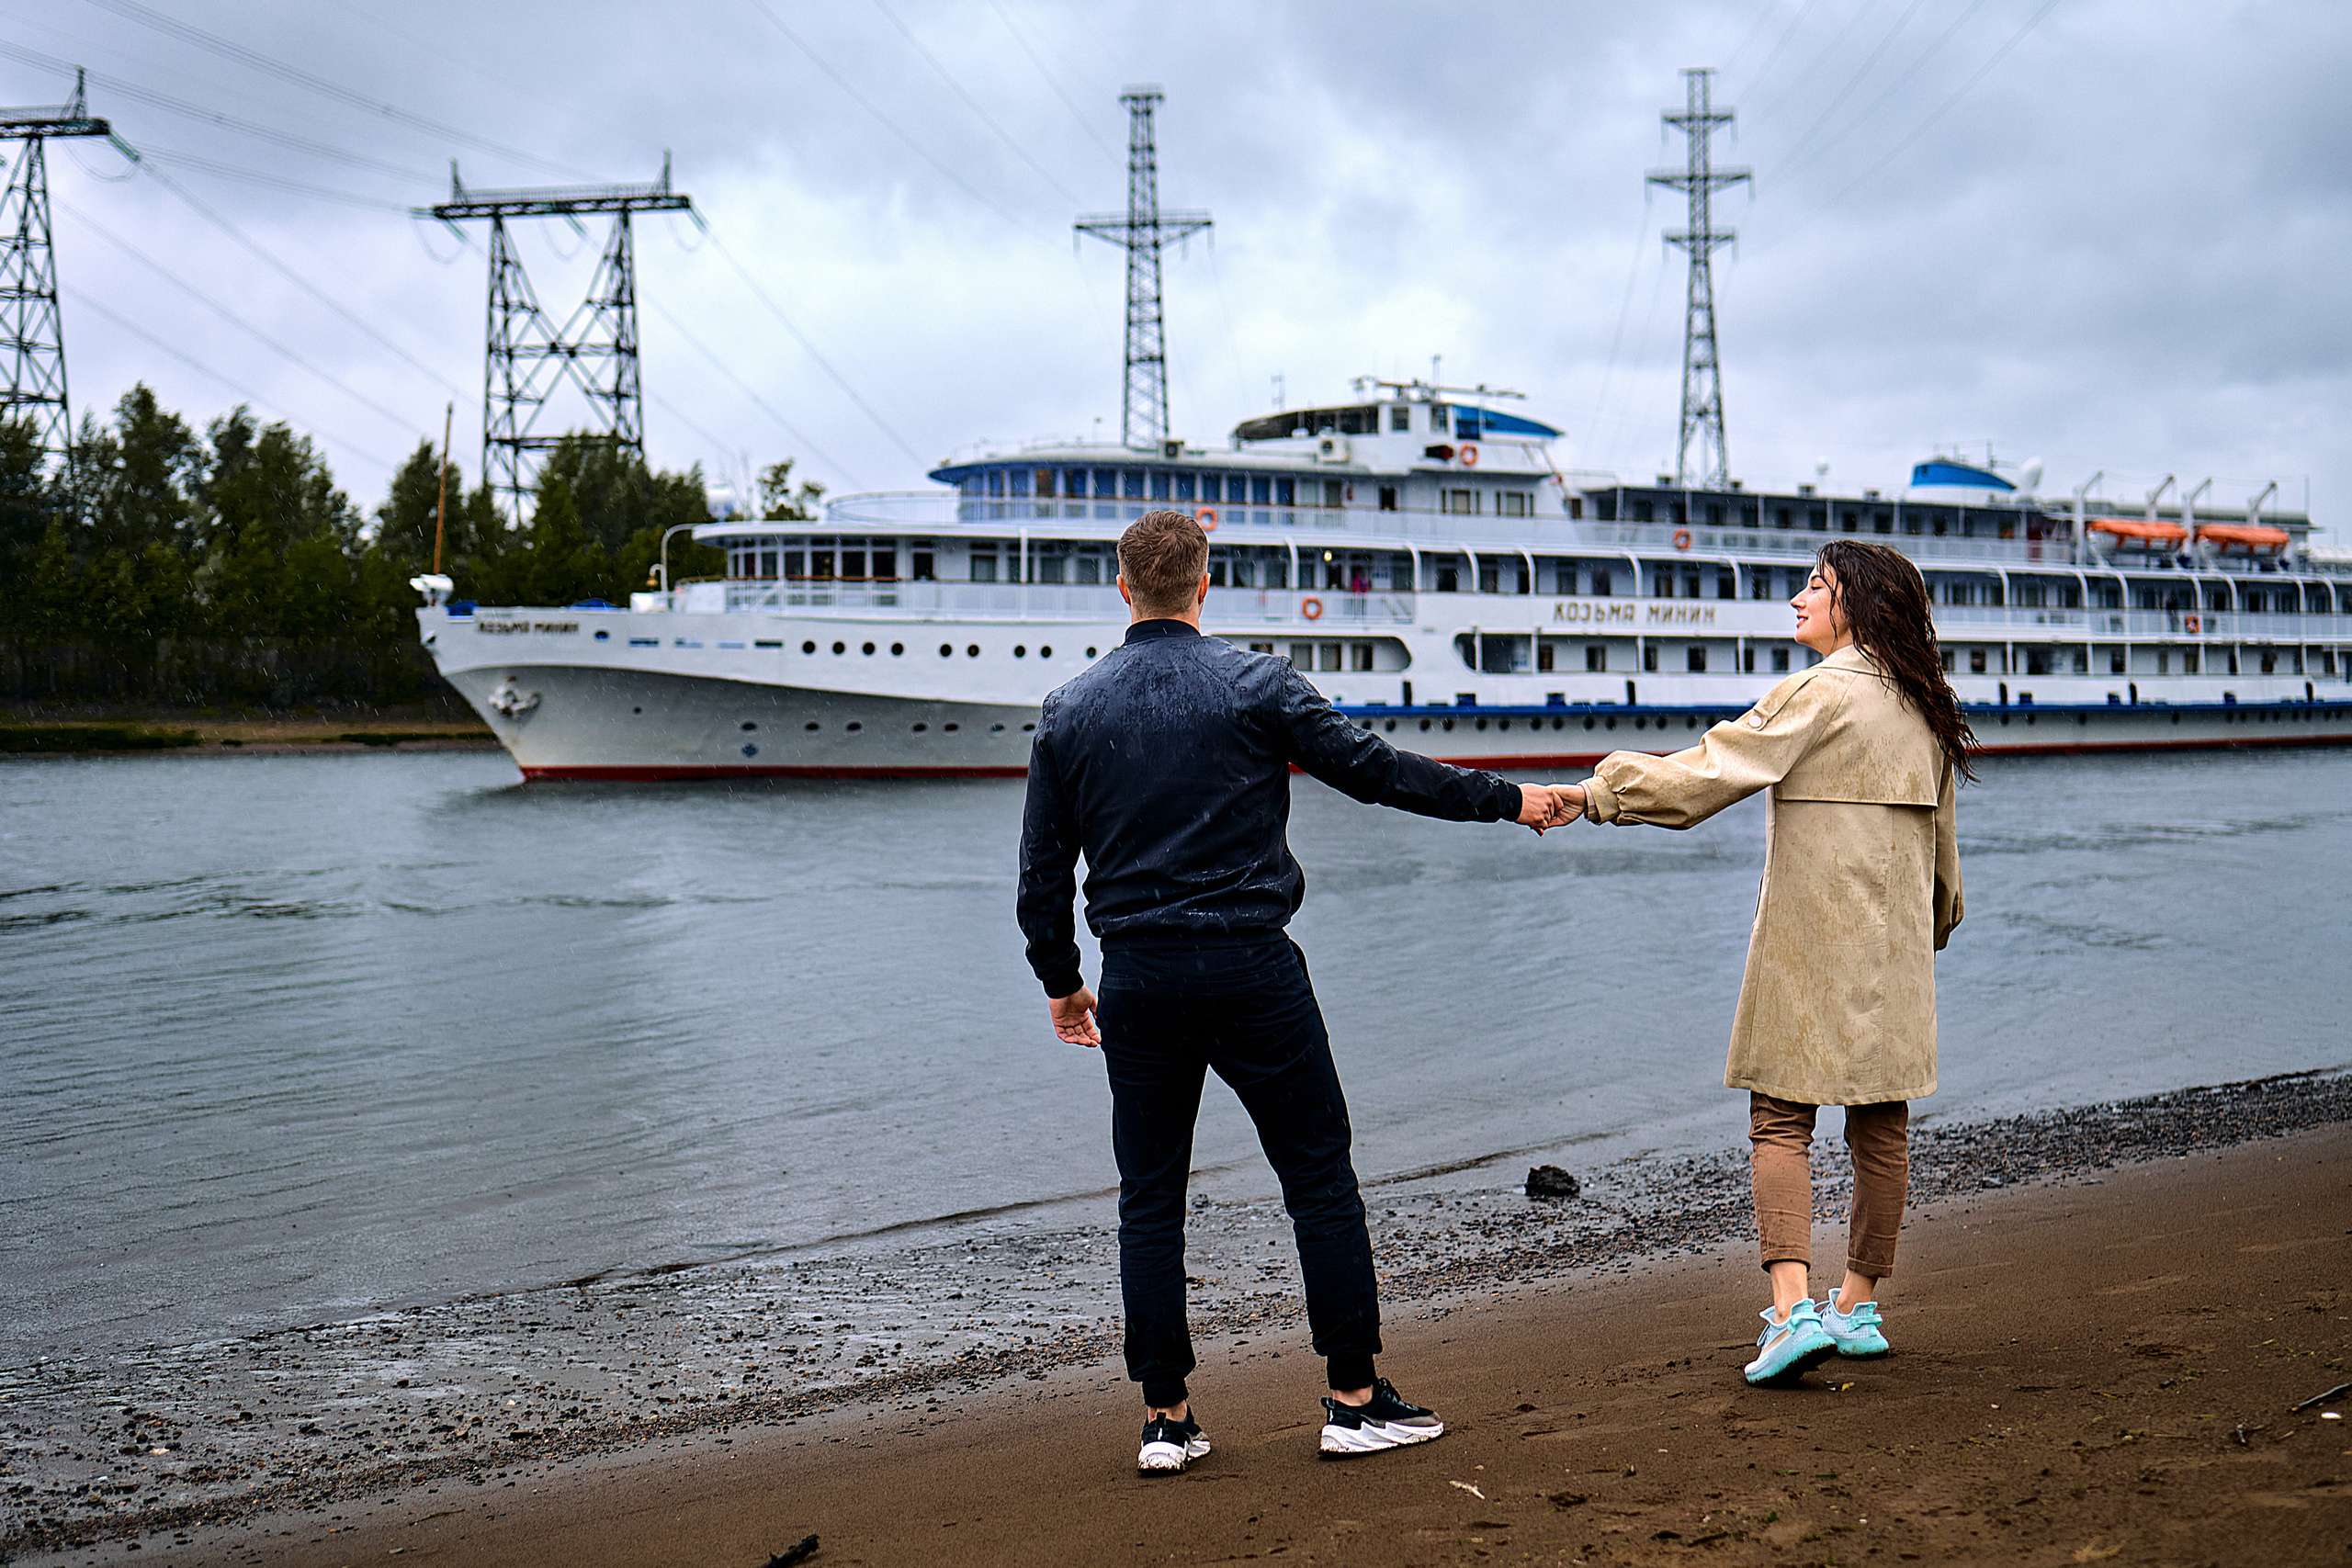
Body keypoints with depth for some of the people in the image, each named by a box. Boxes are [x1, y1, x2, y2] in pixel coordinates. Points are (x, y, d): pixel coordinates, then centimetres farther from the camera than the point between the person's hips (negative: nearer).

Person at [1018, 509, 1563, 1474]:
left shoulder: (1069, 714, 5)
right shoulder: (1255, 688, -4)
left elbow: (1041, 871, 8)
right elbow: (1375, 770, -1)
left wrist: (1061, 983, 21)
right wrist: (1507, 801, 9)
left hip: (1136, 979, 3)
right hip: (1250, 969, -3)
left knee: (1150, 1198, 8)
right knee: (1320, 1178, 6)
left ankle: (1166, 1418, 9)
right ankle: (1356, 1400, 7)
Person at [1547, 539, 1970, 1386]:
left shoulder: (1818, 695, -12)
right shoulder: (1922, 708, 11)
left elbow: (1706, 774, -16)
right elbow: (1940, 842, 19)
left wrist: (1597, 791, -9)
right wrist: (1932, 925, 32)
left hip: (1811, 938, -7)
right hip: (1896, 946, 7)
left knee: (1779, 1122, -4)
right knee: (1881, 1121, 10)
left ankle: (1794, 1308, -16)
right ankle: (1859, 1307, 18)